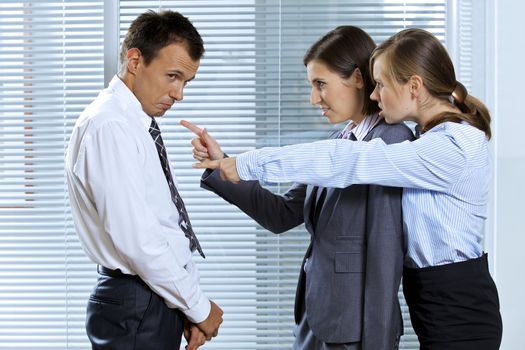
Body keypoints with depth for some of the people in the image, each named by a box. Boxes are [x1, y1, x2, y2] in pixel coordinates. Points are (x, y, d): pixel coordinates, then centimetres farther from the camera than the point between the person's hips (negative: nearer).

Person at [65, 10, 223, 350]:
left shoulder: (140, 124, 11)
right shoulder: (108, 127, -18)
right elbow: (136, 241, -22)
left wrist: (192, 305, 6)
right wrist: (200, 308, -11)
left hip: (159, 300, 9)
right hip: (135, 309, -9)